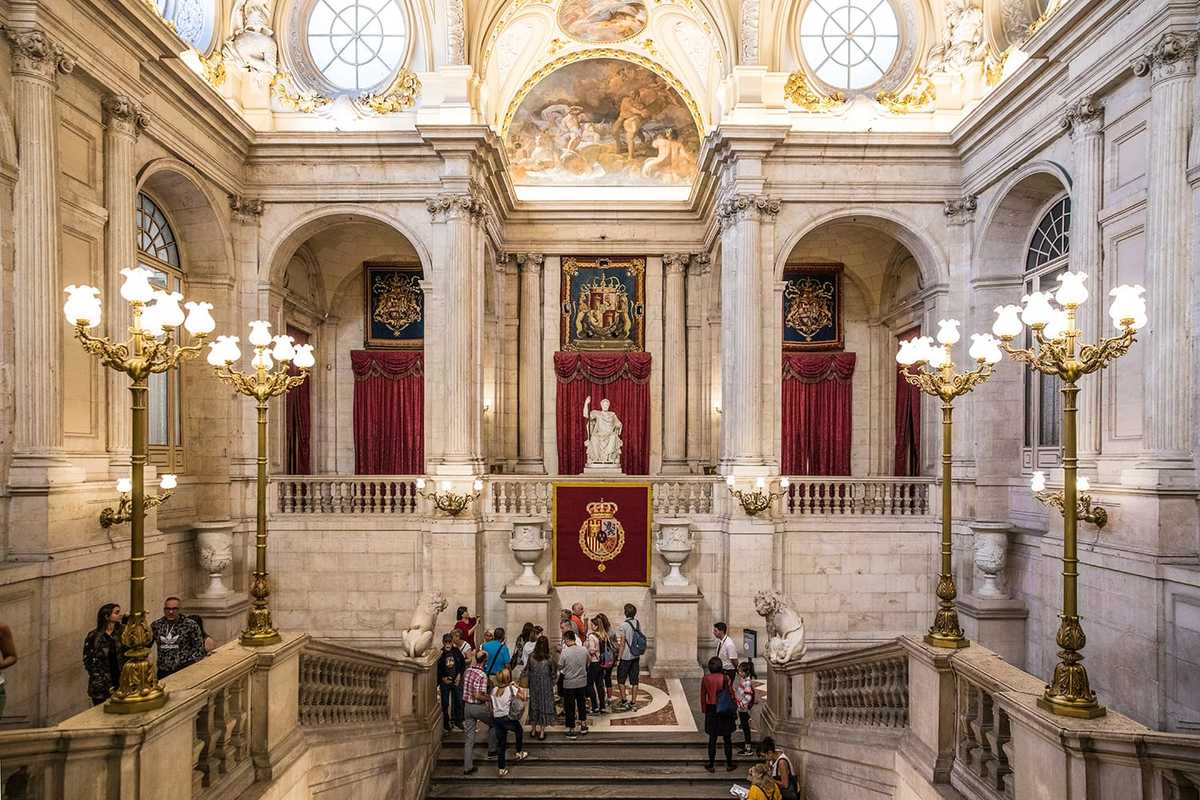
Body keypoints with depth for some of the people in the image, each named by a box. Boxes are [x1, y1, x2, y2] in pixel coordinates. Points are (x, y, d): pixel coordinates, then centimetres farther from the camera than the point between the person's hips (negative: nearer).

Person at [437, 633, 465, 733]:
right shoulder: (440, 654, -8)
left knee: (459, 701, 5)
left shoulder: (457, 651, 0)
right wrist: (442, 678, -11)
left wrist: (459, 675, -1)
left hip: (456, 681, 2)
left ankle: (458, 721, 20)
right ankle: (446, 723, 18)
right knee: (445, 703, 4)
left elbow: (463, 665, 9)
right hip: (445, 682, -2)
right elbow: (436, 669, -4)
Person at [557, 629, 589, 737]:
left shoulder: (565, 652, -21)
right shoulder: (584, 650, -9)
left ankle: (571, 730, 18)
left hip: (569, 683, -4)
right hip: (582, 682, 4)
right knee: (582, 704, 20)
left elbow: (560, 667, -10)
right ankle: (583, 726, 29)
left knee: (570, 707, 10)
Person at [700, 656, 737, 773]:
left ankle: (711, 765, 15)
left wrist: (704, 710, 13)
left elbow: (703, 696, 0)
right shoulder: (725, 678, -12)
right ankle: (729, 765, 19)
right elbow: (731, 695, -6)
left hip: (711, 710, 1)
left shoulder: (705, 679, -7)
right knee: (727, 738, 11)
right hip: (725, 711, -1)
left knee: (712, 738, 10)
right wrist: (733, 709, 6)